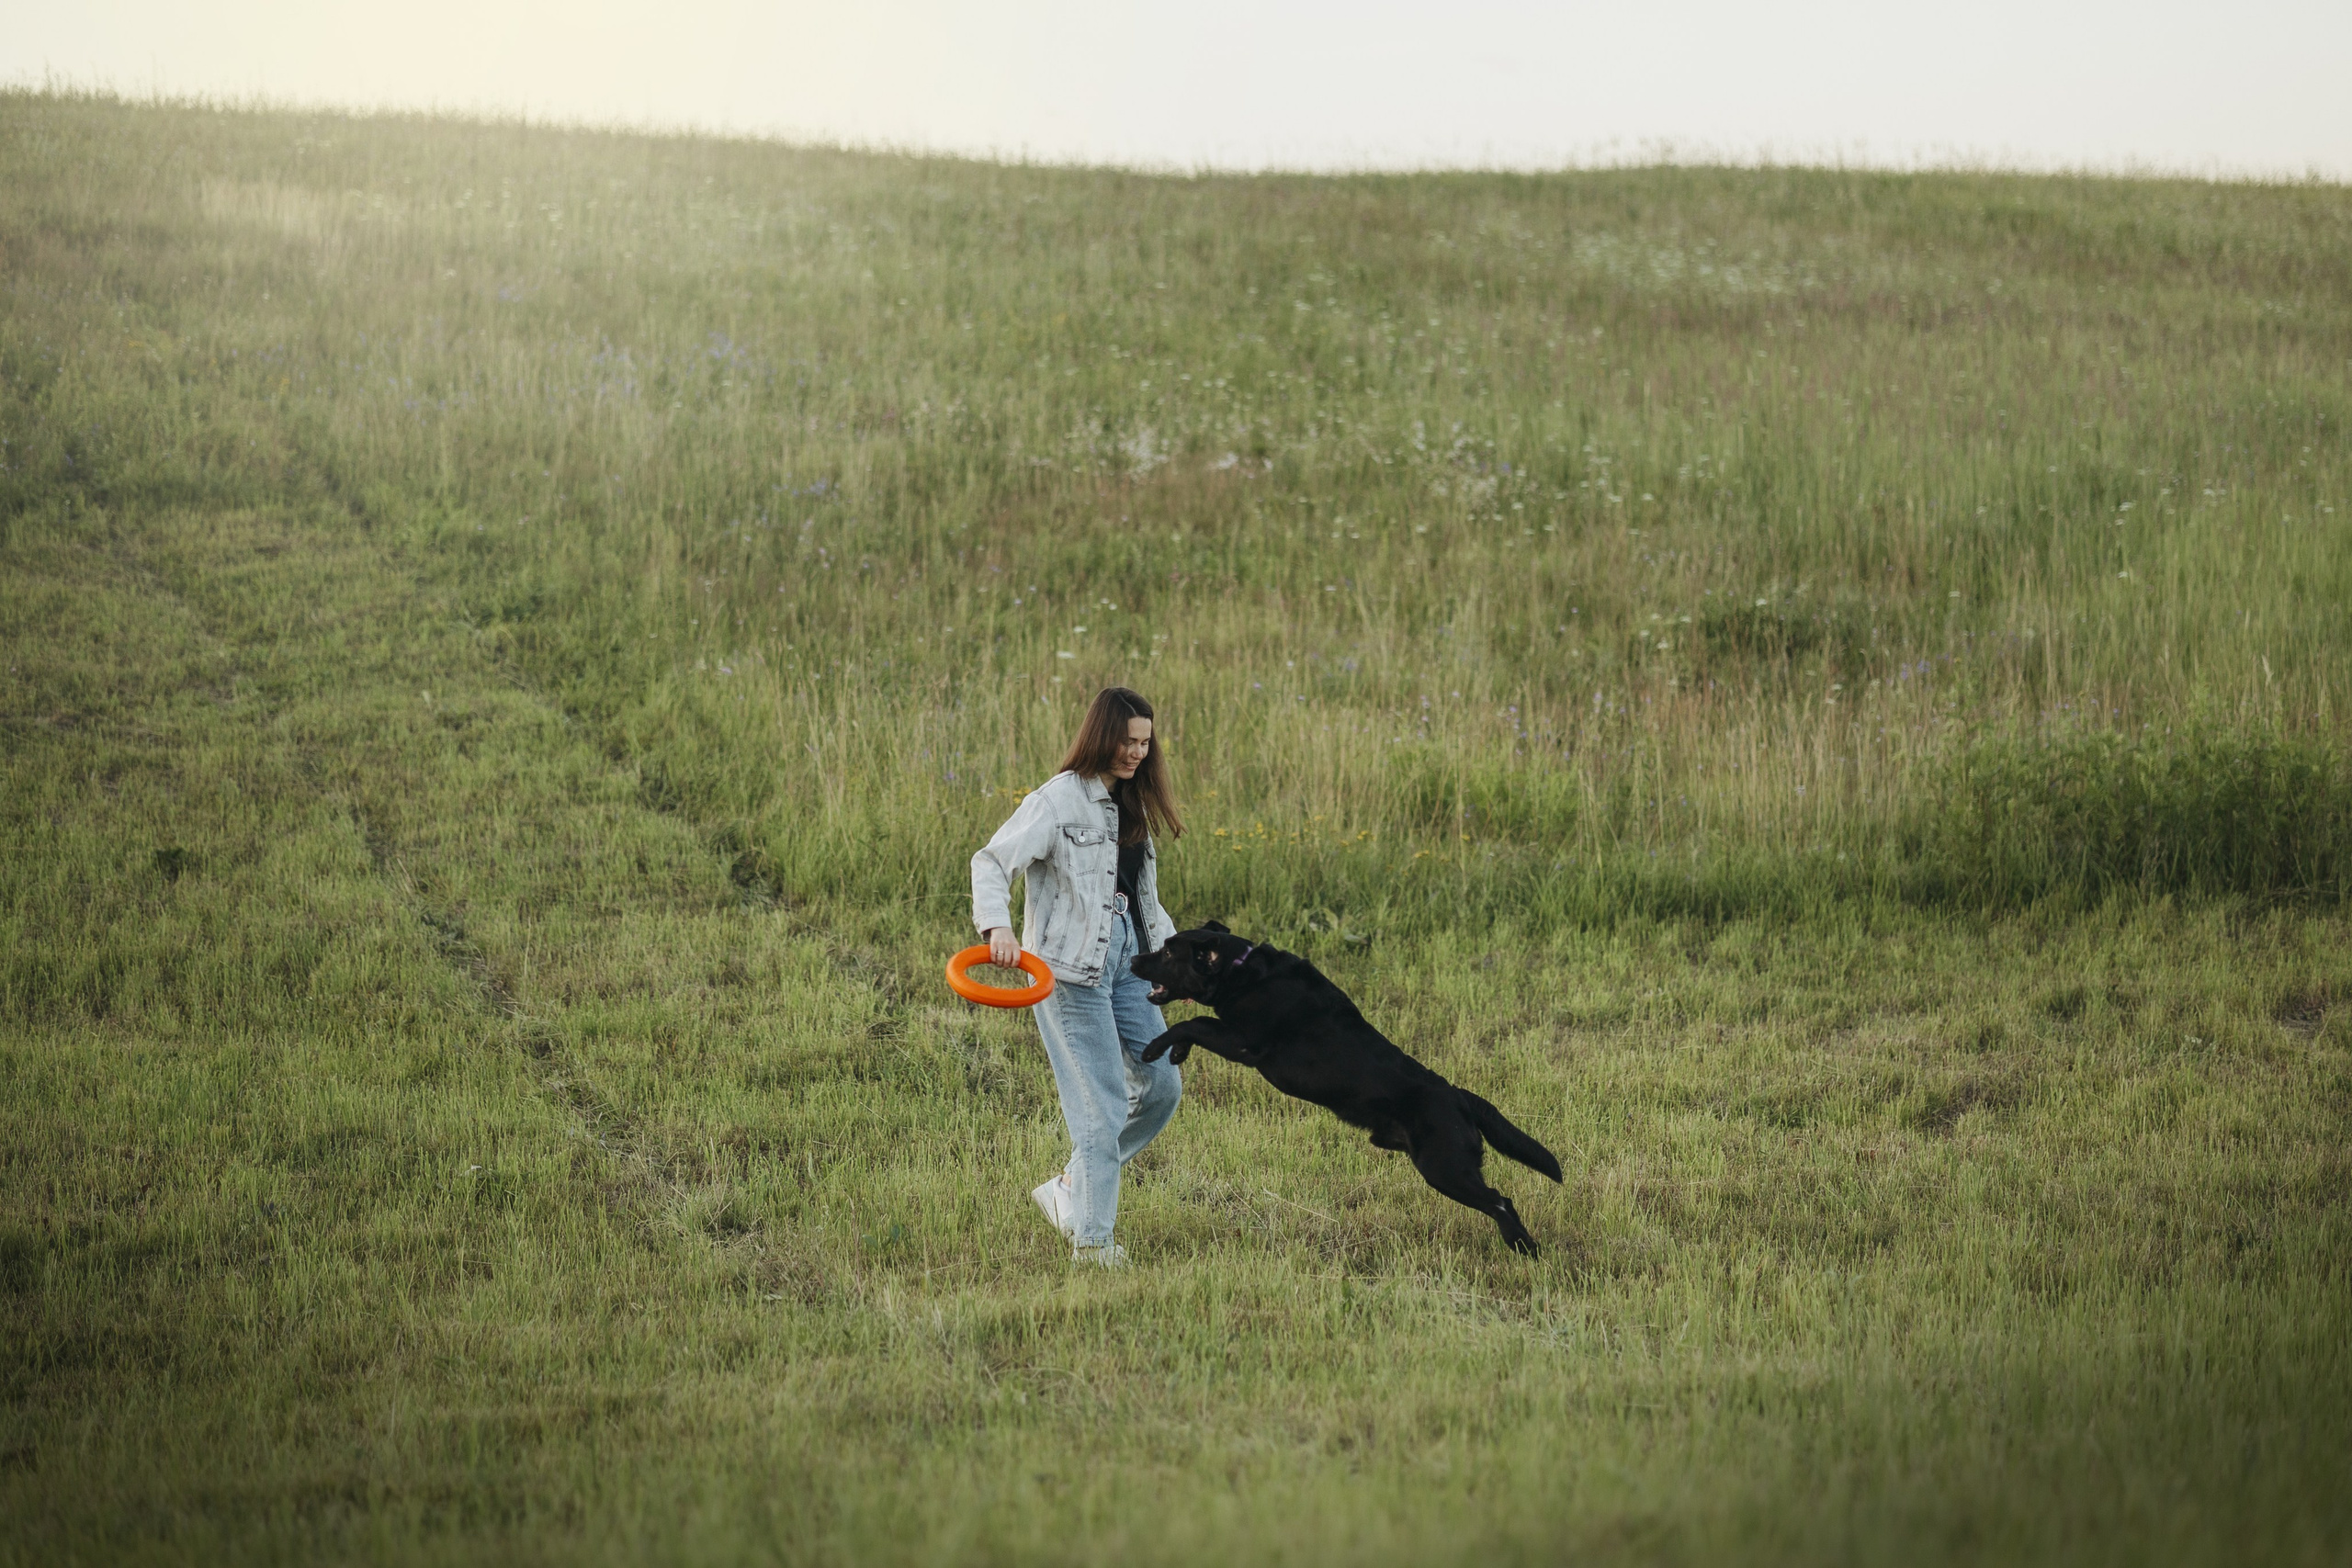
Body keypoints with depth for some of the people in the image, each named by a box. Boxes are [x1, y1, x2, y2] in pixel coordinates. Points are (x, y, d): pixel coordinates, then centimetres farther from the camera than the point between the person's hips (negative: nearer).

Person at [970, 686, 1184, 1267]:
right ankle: (1091, 1240, -2)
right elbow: (991, 861, -17)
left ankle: (1069, 1188, 21)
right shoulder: (1059, 799, -9)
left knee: (1162, 1085, 7)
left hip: (1125, 960, 8)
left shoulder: (1132, 807, 16)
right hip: (1070, 965, -8)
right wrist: (997, 925, -33)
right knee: (1101, 1104, -9)